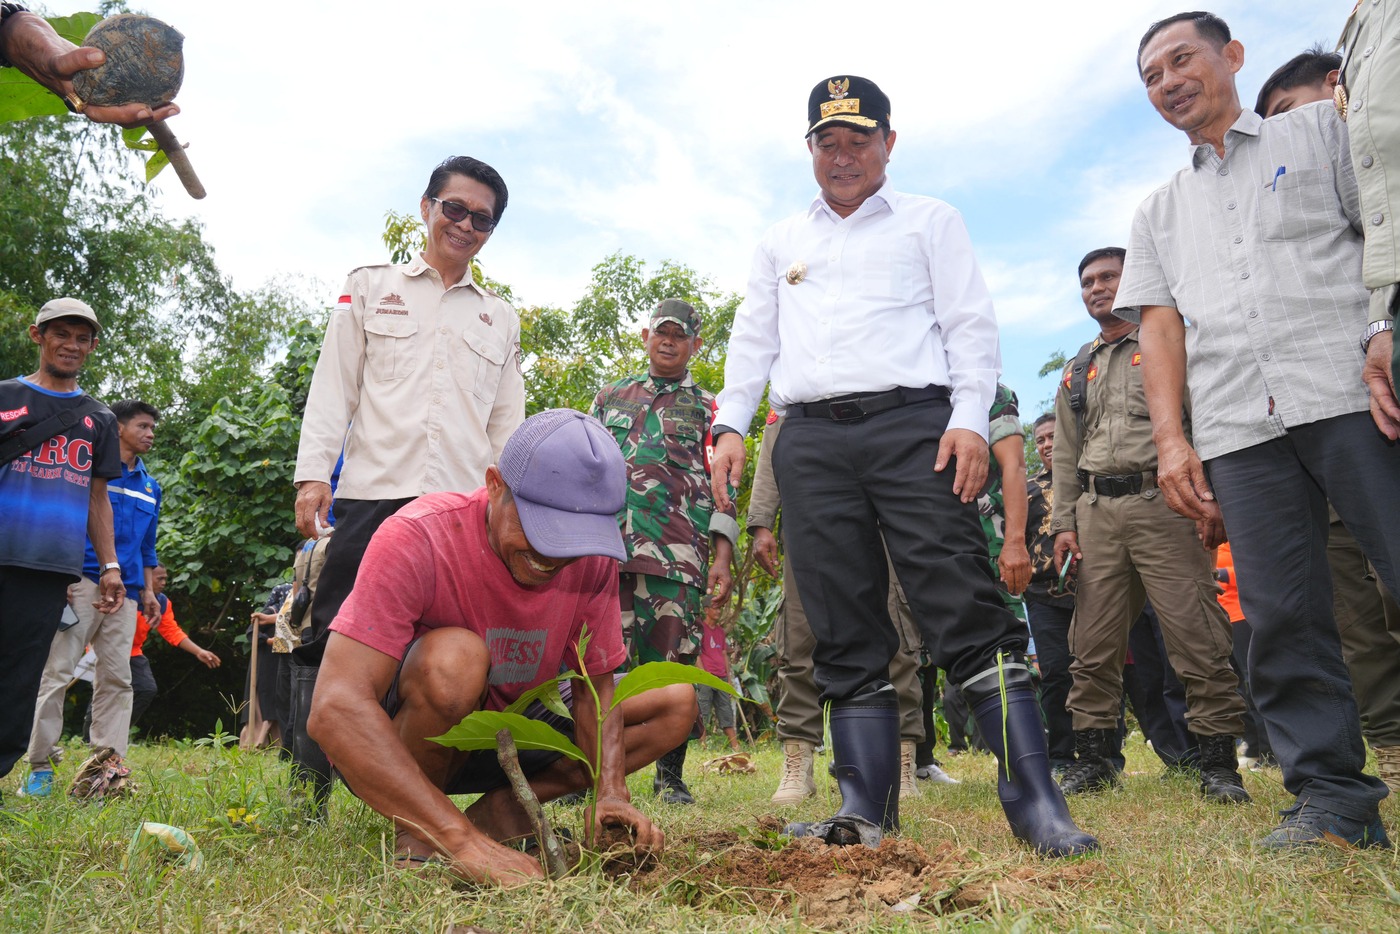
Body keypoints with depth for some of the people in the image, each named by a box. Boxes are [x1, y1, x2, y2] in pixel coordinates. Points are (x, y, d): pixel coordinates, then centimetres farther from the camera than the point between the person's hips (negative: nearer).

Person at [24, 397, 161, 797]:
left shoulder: (151, 488, 20)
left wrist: (148, 591, 14)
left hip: (125, 592, 5)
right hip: (83, 581, -5)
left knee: (117, 678, 1)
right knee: (58, 670, -6)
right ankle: (40, 765, 0)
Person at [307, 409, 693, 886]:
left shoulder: (593, 558, -13)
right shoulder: (417, 538, -29)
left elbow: (594, 688, -4)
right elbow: (335, 710, -37)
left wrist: (610, 791, -24)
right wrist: (465, 841, -44)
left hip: (508, 731, 5)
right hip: (391, 746, -5)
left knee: (676, 703, -6)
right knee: (455, 658, -37)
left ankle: (504, 806, -13)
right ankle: (415, 832, -12)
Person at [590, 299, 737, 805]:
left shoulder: (708, 408, 16)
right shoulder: (610, 397, 22)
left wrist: (722, 559, -1)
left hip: (678, 554, -1)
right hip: (605, 549, 1)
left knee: (674, 660, -1)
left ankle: (670, 776, 13)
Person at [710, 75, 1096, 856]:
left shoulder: (930, 221, 15)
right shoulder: (781, 242, 26)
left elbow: (971, 323, 6)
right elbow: (753, 339, 22)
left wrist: (970, 418, -9)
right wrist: (731, 424, 9)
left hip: (911, 422, -3)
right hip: (810, 439, 4)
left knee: (967, 612, -13)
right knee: (845, 634, 0)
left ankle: (1035, 799, -8)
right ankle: (868, 804, 4)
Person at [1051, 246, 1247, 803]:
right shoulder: (1077, 372, 23)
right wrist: (1064, 523, 11)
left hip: (1161, 502, -4)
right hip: (1095, 512, 5)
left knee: (1197, 639, -6)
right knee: (1093, 646, 4)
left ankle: (1218, 762, 4)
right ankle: (1094, 757, 13)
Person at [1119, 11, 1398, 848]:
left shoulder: (1320, 130, 17)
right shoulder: (1161, 211, 25)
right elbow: (1160, 325, 14)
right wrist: (1172, 440, 1)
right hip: (1238, 426, 3)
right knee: (1282, 617, -1)